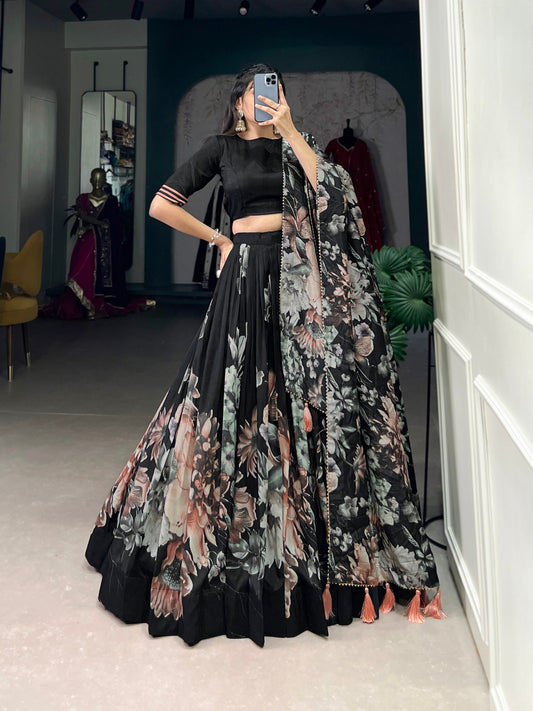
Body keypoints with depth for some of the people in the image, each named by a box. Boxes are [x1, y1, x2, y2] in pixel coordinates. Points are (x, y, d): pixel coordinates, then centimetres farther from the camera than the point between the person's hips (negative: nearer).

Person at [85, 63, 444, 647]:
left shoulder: (297, 143, 16)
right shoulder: (222, 147, 11)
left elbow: (330, 195, -4)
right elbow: (162, 205, 7)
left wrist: (290, 131, -5)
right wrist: (219, 240, 4)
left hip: (303, 275, 1)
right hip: (248, 274, -1)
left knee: (307, 394, 0)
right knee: (236, 393, -3)